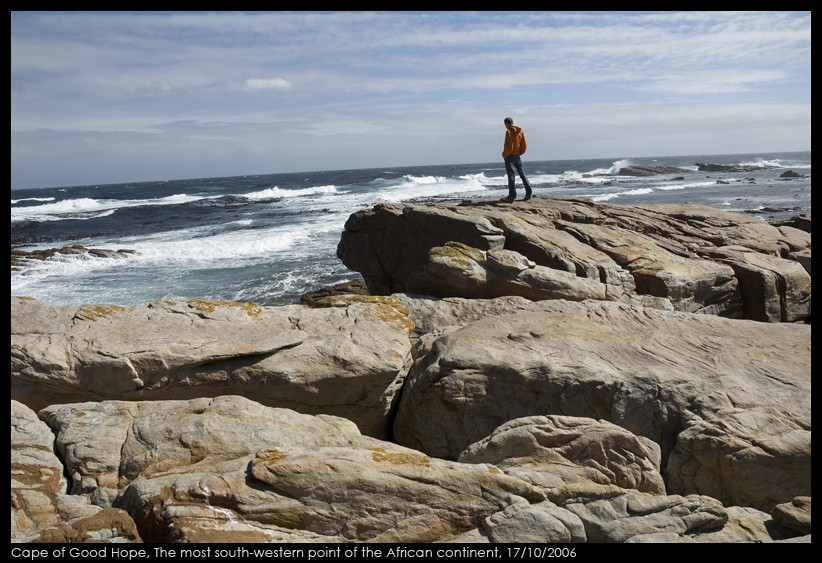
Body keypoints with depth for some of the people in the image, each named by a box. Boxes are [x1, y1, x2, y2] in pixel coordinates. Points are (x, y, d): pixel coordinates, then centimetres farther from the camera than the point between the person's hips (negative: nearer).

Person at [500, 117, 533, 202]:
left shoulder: (509, 132, -13)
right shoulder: (520, 131, 8)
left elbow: (509, 146, -18)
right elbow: (525, 144, 8)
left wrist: (504, 155, -7)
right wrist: (520, 153, 16)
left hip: (510, 156, -7)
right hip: (518, 156, 7)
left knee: (511, 175, -5)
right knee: (522, 174, 11)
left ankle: (512, 195, -7)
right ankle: (528, 193, 9)